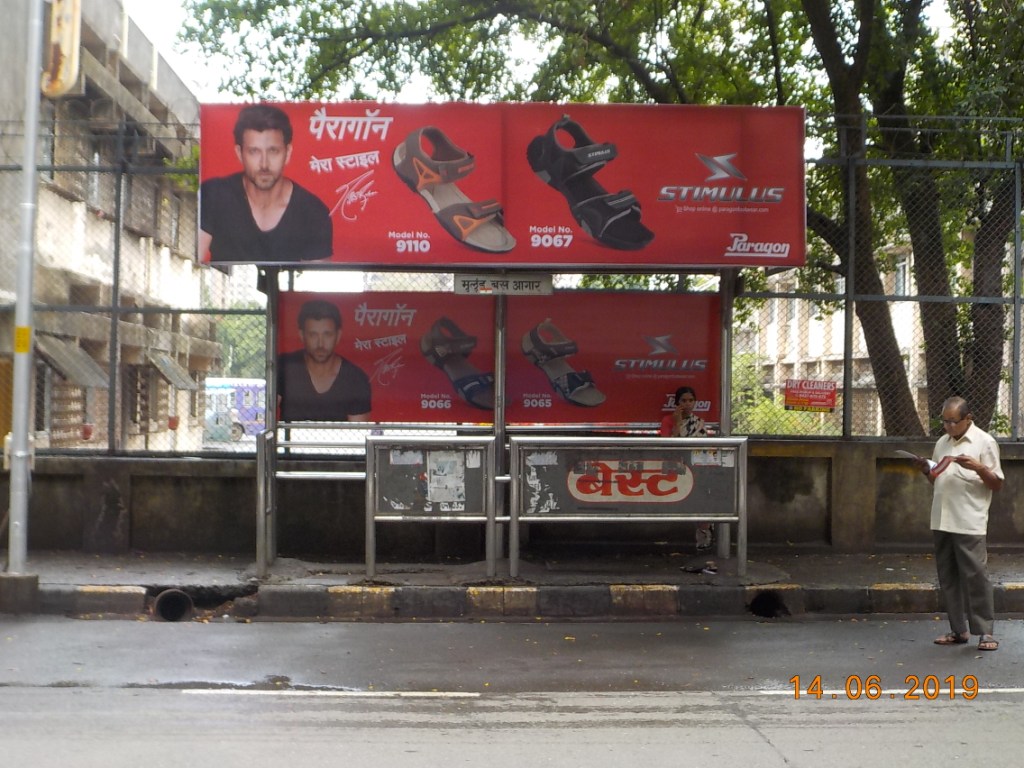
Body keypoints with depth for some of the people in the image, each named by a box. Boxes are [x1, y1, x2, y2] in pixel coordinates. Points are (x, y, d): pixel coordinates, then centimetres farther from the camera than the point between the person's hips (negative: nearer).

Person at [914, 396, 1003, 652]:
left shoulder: (984, 442, -3)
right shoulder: (942, 442, 15)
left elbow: (997, 484, -4)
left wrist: (978, 467, -21)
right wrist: (927, 471, 2)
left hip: (969, 523, -6)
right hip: (941, 521, 6)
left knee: (976, 576, -4)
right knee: (948, 577, 9)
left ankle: (985, 631, 4)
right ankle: (959, 630, 17)